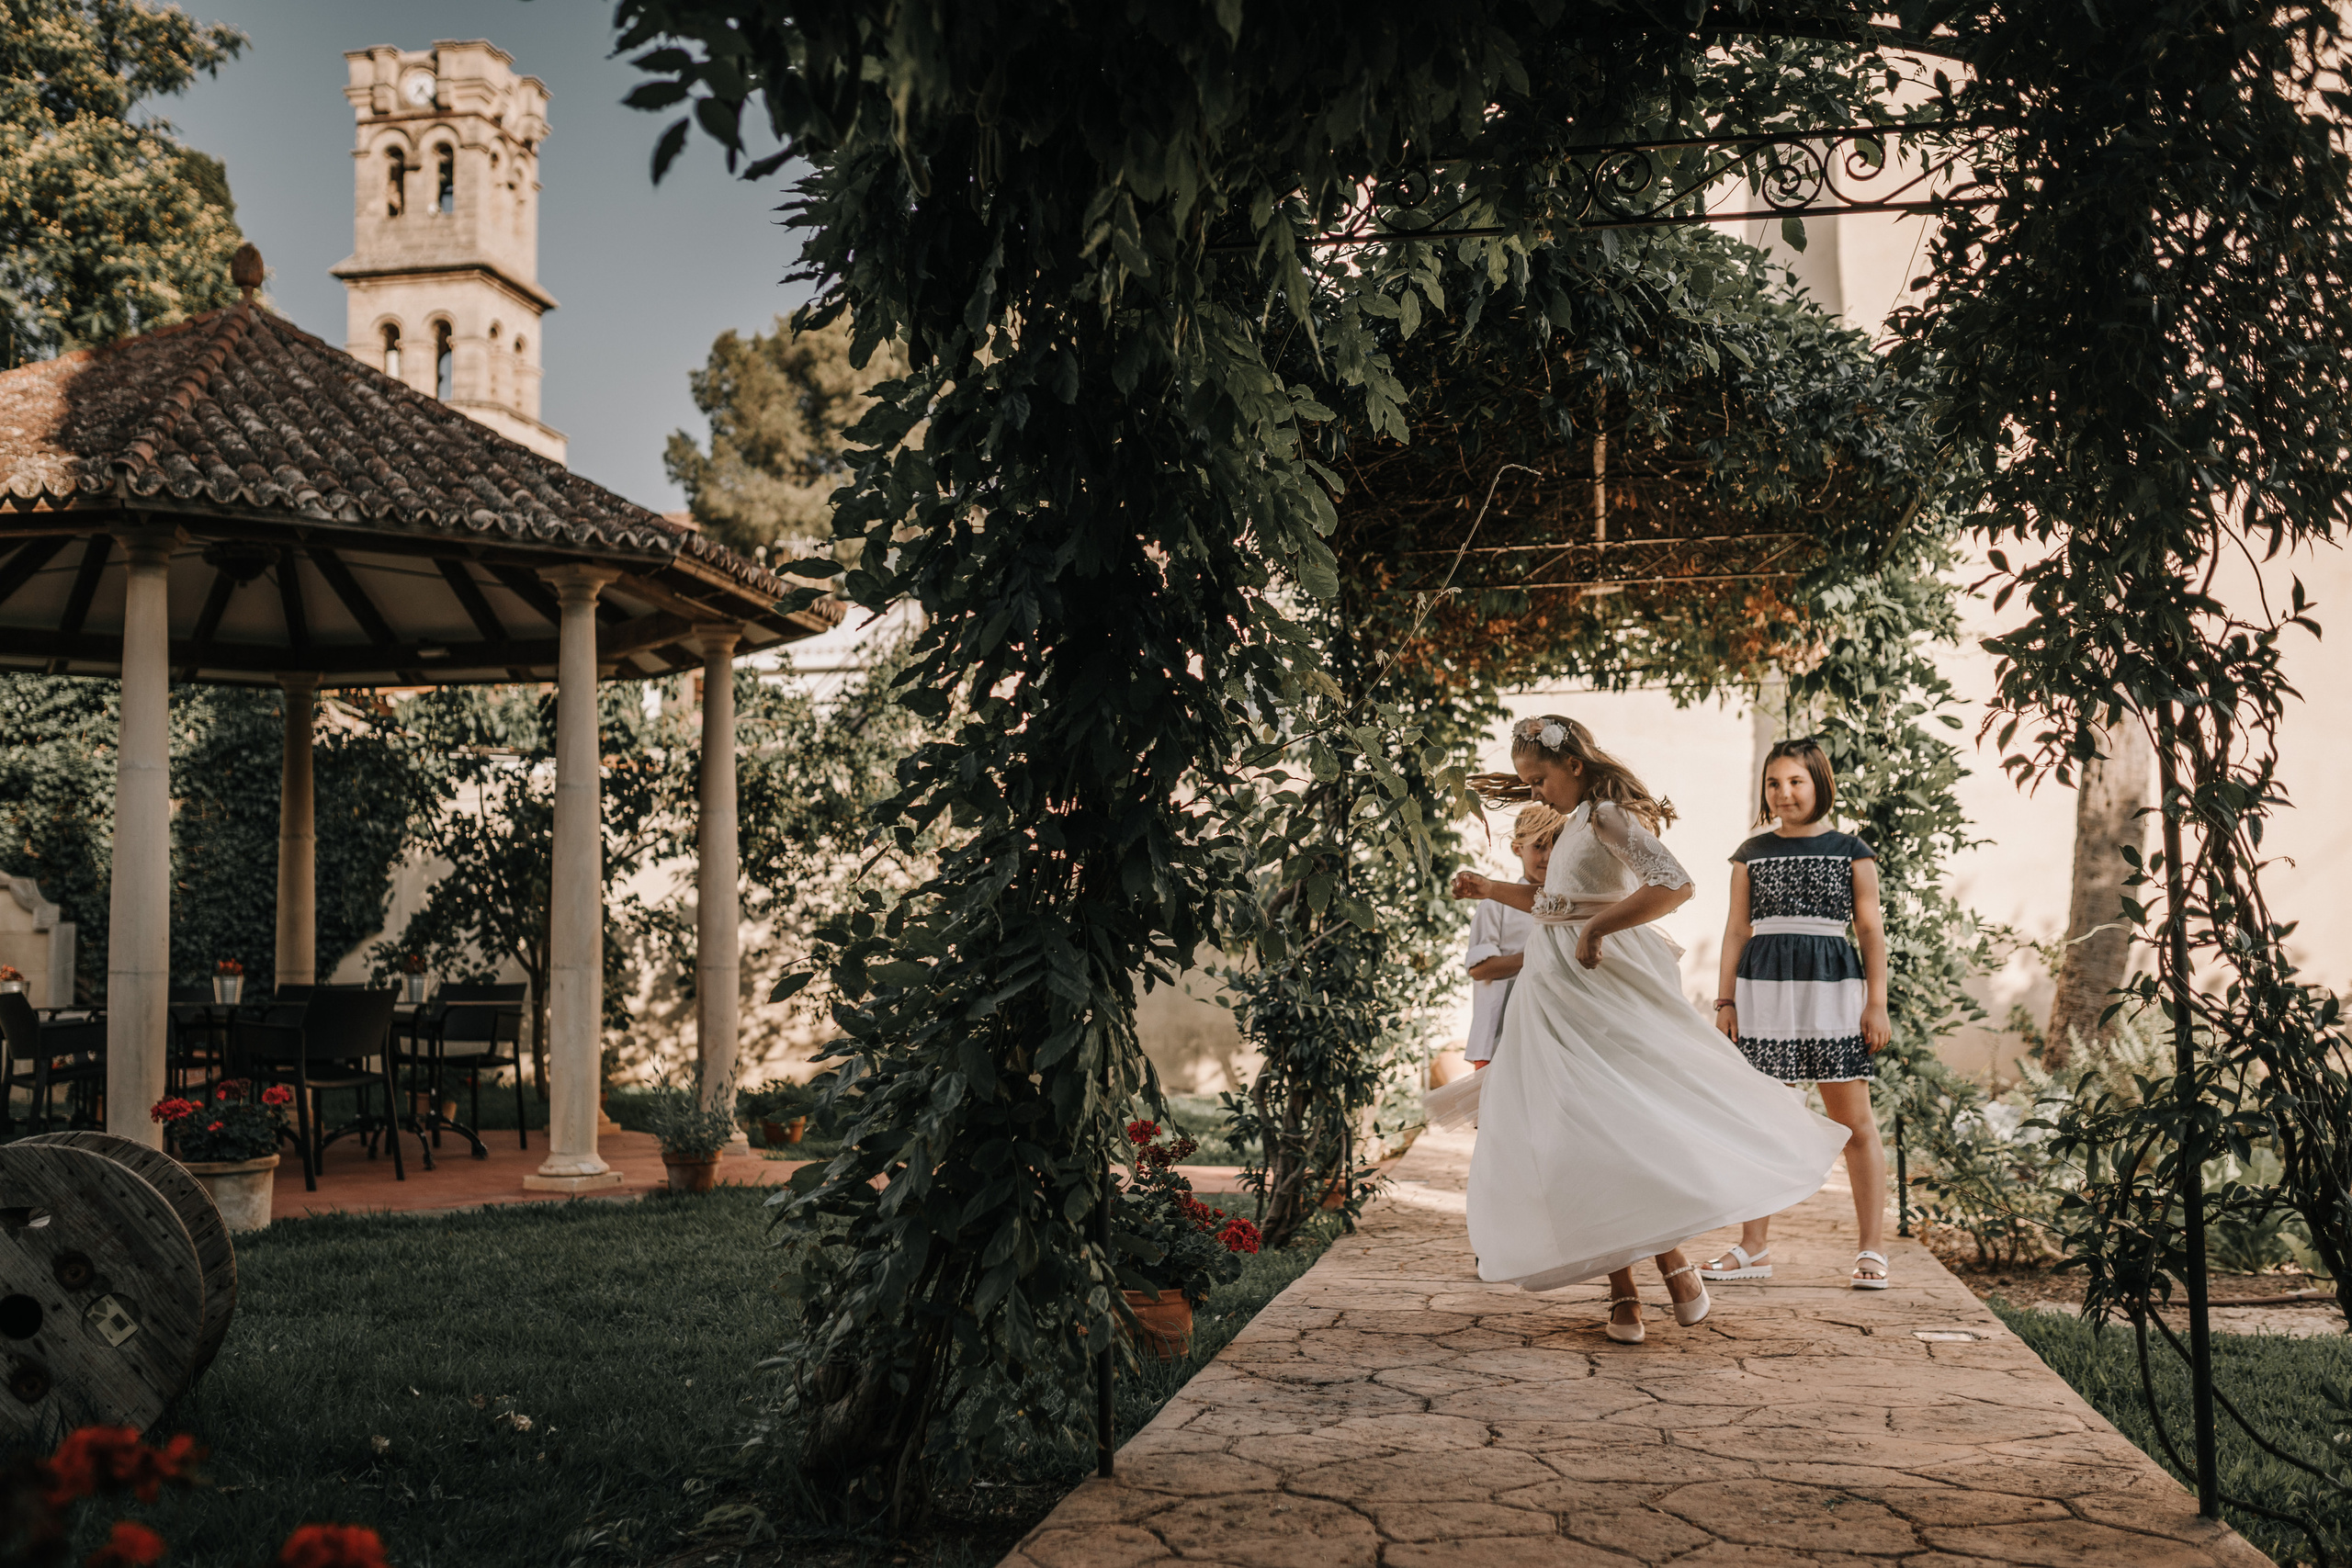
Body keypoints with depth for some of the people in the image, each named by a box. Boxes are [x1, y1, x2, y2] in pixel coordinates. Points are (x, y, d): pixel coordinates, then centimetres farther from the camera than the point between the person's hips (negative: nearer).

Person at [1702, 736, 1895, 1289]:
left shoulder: (1850, 850, 7)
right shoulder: (1752, 853, 12)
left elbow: (1871, 928, 6)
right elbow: (1737, 928, 12)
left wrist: (1877, 1003, 0)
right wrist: (1725, 1000, 7)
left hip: (1832, 987, -2)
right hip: (1764, 989, 2)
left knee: (1854, 1120, -1)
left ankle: (1872, 1250, 7)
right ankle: (1754, 1248, 11)